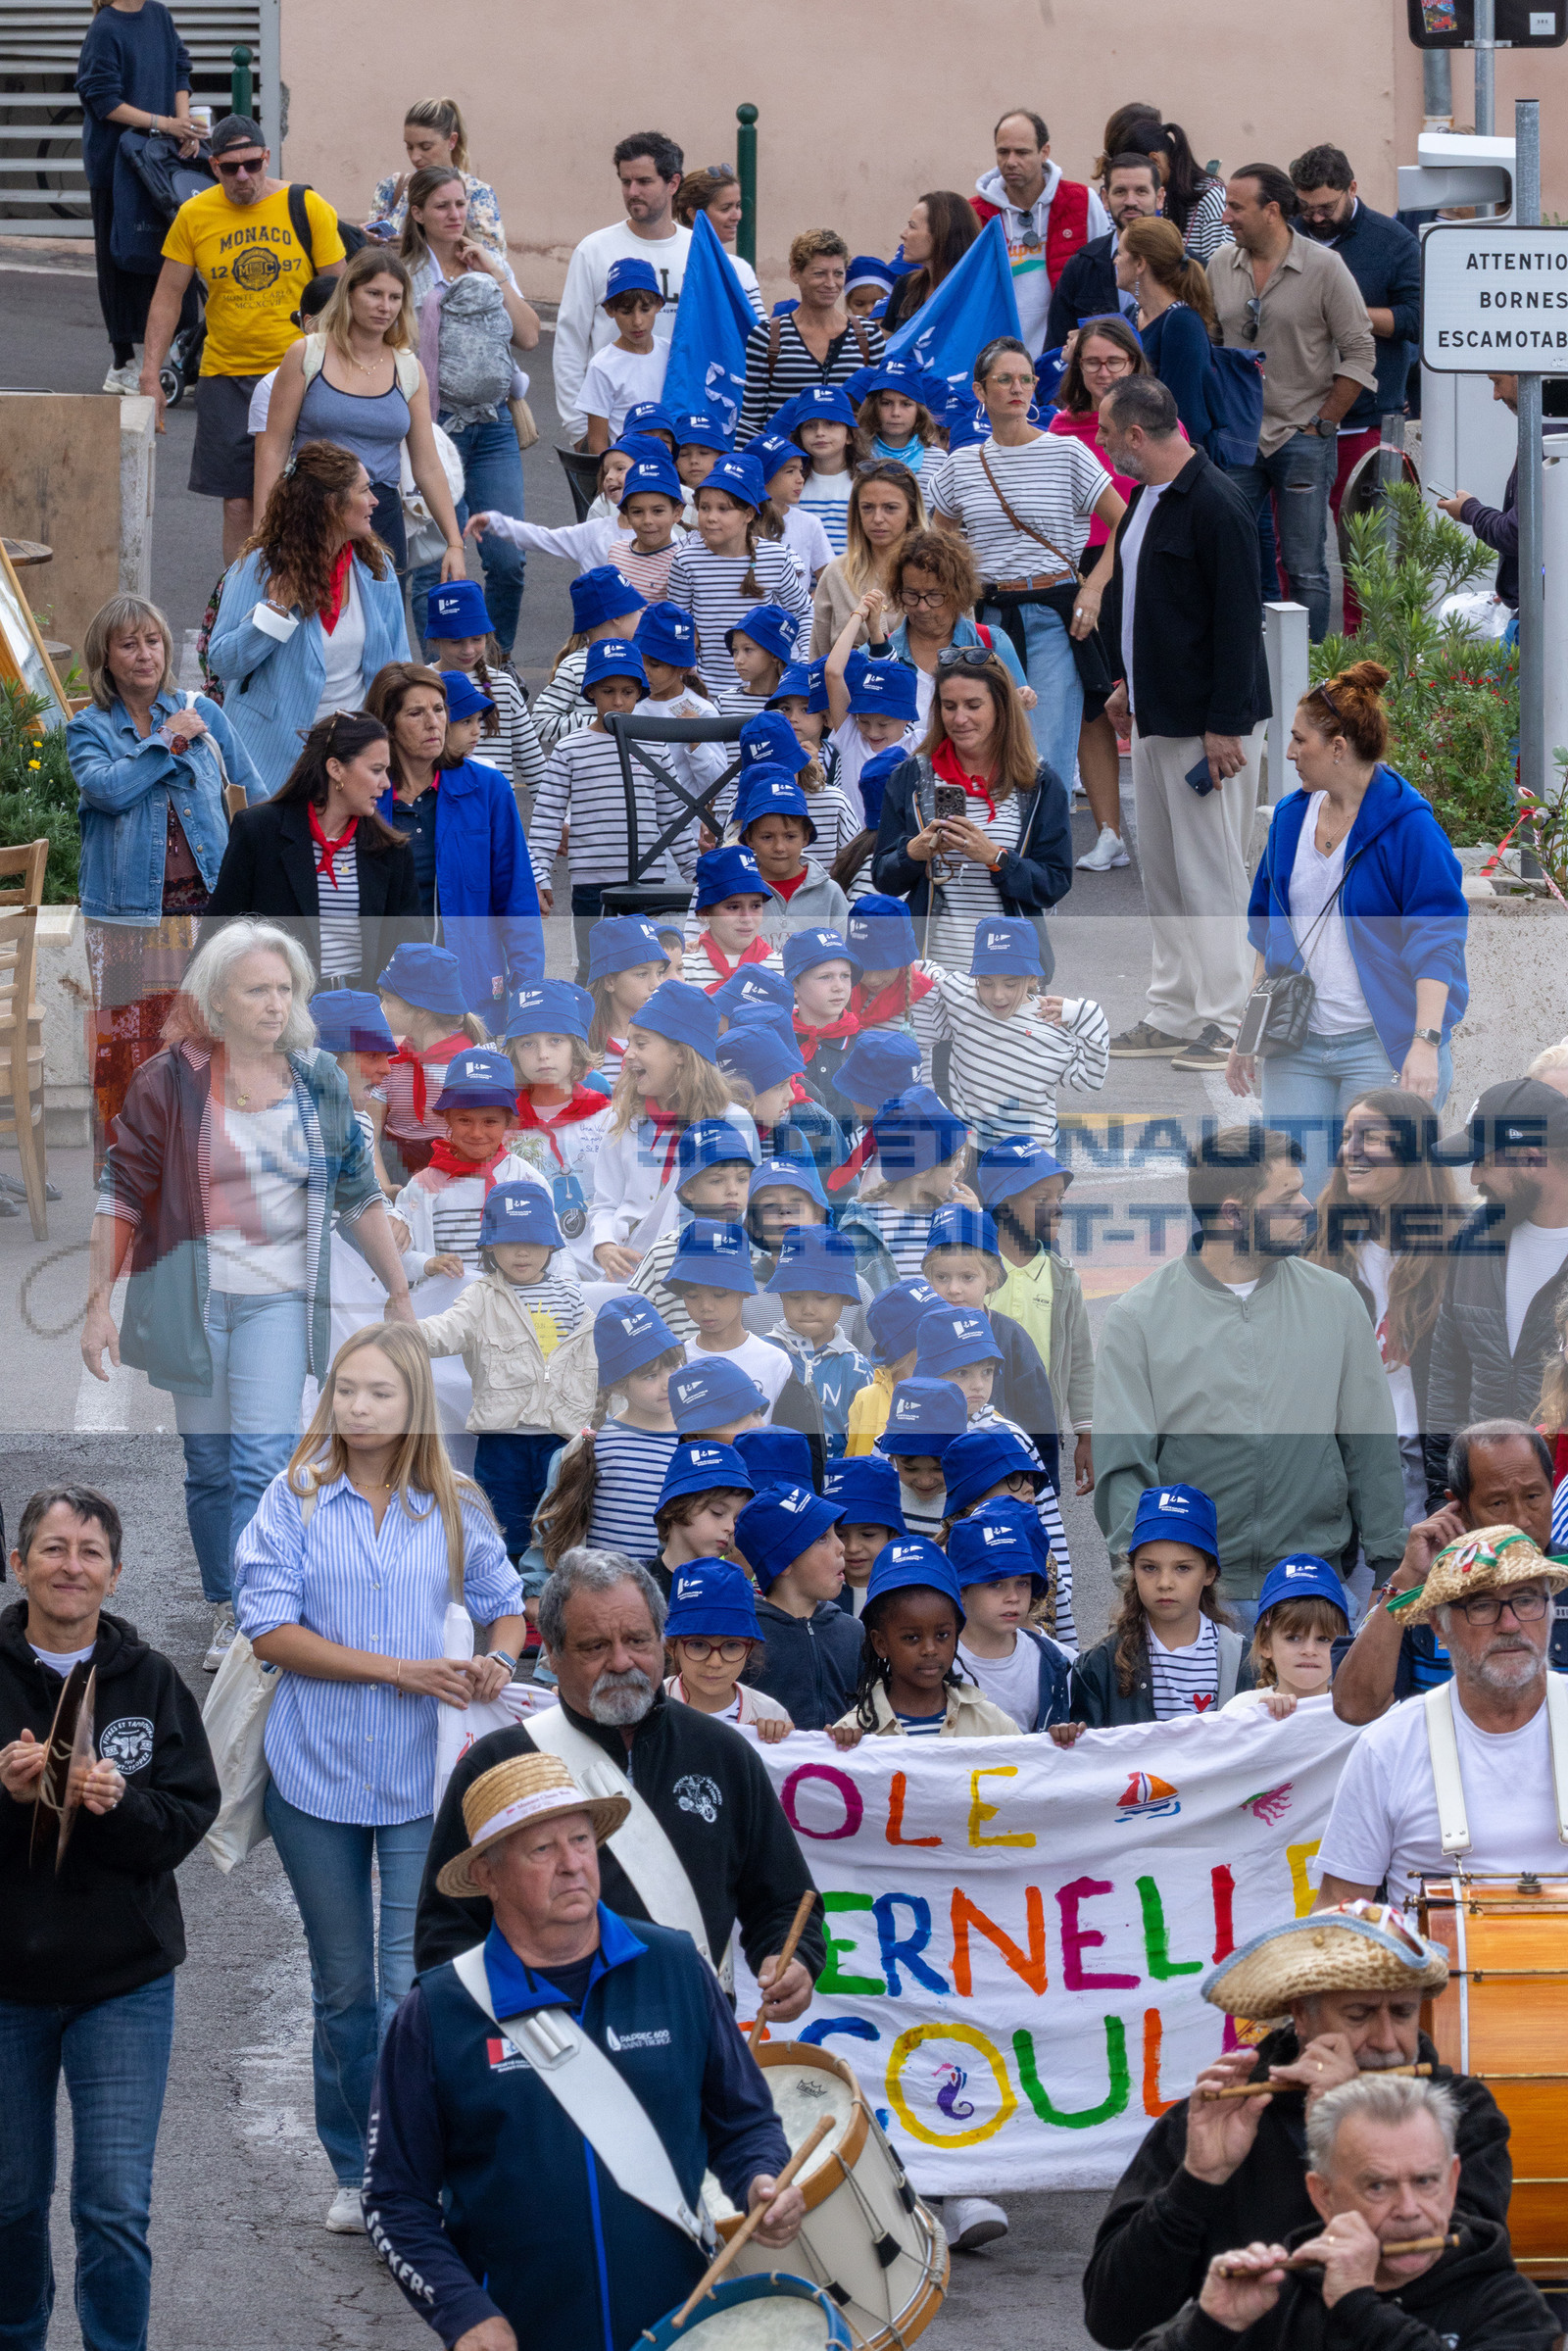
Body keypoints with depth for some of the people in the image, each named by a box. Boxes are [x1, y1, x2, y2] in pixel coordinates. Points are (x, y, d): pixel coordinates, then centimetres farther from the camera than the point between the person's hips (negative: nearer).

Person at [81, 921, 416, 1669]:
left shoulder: (320, 1081, 4)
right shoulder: (170, 1080, -4)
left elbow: (358, 1192, 11)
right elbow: (122, 1192, -2)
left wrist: (399, 1292, 12)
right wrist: (99, 1302, -6)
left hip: (278, 1299, 1)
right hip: (190, 1299, -1)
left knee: (263, 1465, -12)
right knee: (209, 1467, 8)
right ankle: (223, 1613, 22)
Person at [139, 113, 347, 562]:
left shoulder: (307, 208, -2)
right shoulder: (194, 216, 1)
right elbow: (168, 297, 7)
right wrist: (150, 375, 2)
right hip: (226, 376, 1)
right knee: (238, 506, -1)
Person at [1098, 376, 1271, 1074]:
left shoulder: (1215, 505, -19)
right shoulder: (1146, 496, 11)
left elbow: (1239, 619, -20)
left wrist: (1224, 727, -21)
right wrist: (1128, 682, 22)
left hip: (1207, 723, -10)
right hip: (1153, 716, 10)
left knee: (1211, 872, -5)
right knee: (1162, 874, 12)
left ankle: (1220, 1025, -1)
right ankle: (1171, 1016, 18)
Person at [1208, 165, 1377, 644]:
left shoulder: (1324, 268, -7)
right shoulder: (1221, 265, 6)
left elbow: (1360, 354, -5)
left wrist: (1322, 425, -7)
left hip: (1303, 438, -4)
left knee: (1305, 569, 0)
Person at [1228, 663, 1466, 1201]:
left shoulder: (1407, 825, -9)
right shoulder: (1290, 817, 11)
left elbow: (1437, 940, -14)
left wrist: (1426, 1041, -24)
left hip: (1384, 1048, -6)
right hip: (1297, 1048, 6)